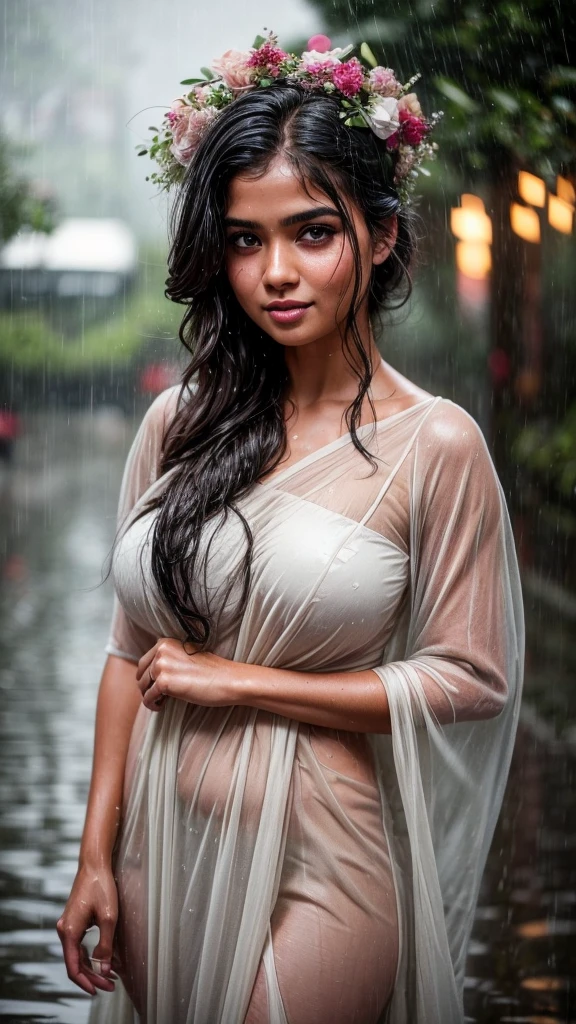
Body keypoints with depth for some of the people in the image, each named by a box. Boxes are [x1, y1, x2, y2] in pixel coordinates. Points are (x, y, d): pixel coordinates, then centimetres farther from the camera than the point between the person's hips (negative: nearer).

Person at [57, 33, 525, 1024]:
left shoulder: (435, 444, -10)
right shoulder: (178, 424, 2)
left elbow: (469, 680, -10)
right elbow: (131, 653, 6)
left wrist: (237, 682, -10)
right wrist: (97, 856, 1)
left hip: (316, 866, -4)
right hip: (159, 848, 4)